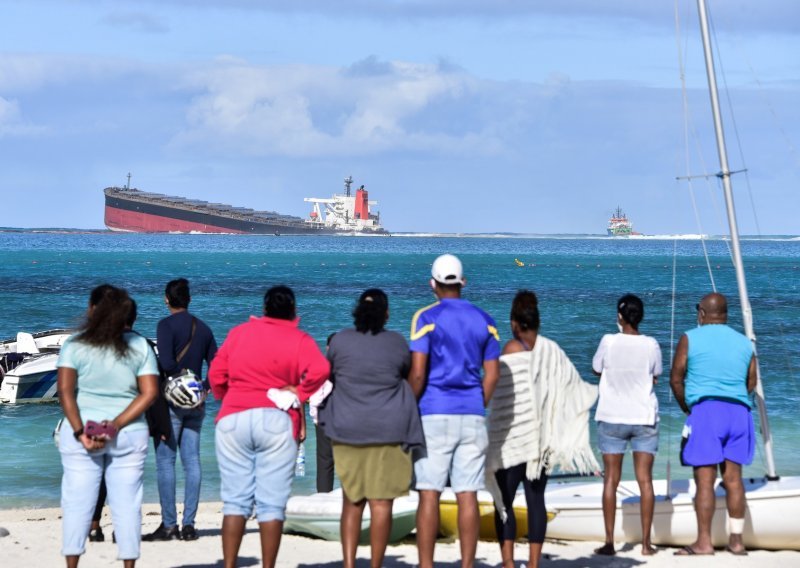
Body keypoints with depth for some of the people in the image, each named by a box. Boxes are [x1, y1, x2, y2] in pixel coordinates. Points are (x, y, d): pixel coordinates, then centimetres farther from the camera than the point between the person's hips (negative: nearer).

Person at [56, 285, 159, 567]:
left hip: (82, 433, -2)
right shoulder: (139, 346, 4)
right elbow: (149, 393, -4)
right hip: (129, 435, 2)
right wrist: (116, 426, -10)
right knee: (126, 504, 5)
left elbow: (65, 390, -12)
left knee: (77, 503, 4)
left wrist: (79, 432, -13)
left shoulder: (75, 345, -2)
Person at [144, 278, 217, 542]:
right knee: (192, 462, 6)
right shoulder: (203, 328, 11)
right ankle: (189, 525, 5)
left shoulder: (167, 325, -8)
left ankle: (169, 525, -4)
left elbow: (166, 363, -21)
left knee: (165, 461, -2)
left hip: (171, 401, -6)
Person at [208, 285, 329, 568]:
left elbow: (216, 375, 10)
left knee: (235, 501, 6)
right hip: (276, 420, -2)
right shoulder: (299, 340, 2)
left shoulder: (238, 332, 10)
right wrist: (300, 393, 0)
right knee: (272, 504, 0)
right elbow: (320, 370, -16)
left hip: (232, 419, 2)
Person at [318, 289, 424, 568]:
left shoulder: (340, 341, 1)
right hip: (389, 429, -2)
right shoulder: (397, 343, 0)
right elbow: (409, 376, 13)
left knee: (351, 501, 10)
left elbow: (328, 375, 13)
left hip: (347, 429, 2)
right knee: (381, 502, 0)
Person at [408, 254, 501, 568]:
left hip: (434, 414, -4)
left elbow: (417, 373, -11)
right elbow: (492, 375, 7)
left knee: (429, 494, -1)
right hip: (473, 416, 4)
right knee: (467, 496, 3)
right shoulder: (484, 320, 8)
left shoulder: (426, 318, -5)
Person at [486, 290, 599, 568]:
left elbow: (503, 396, -14)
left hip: (511, 437, -5)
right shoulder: (551, 350, 4)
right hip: (542, 439, 5)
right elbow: (572, 383, 10)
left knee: (504, 500, 0)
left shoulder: (512, 350, -10)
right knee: (536, 499, 8)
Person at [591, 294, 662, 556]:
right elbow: (655, 376, 6)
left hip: (612, 418, -1)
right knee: (645, 479, 4)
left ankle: (609, 542, 2)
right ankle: (646, 542, 2)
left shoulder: (609, 342, -10)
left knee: (611, 479, 5)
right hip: (644, 418, 1)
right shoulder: (651, 345, -6)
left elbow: (596, 369, 5)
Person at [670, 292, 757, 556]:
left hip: (705, 409, -5)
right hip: (739, 412, 5)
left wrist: (686, 408, 14)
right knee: (733, 477, 8)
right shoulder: (744, 343, 13)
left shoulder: (690, 339, 1)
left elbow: (676, 379, 1)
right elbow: (751, 382, 16)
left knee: (704, 478, -6)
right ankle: (736, 540, 8)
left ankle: (704, 542, -9)